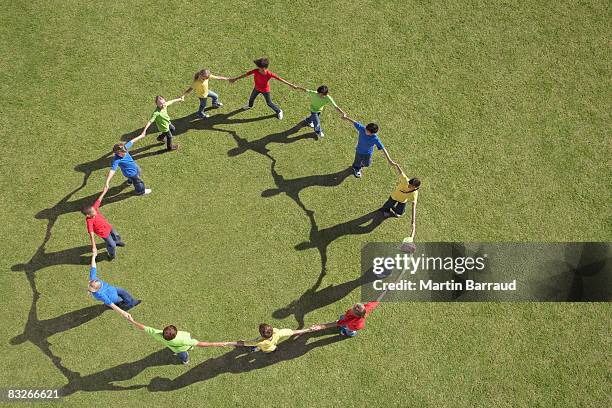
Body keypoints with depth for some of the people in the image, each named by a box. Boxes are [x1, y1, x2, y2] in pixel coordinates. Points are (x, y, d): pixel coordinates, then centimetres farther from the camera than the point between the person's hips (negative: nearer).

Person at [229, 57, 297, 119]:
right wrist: (236, 79, -16)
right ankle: (250, 105, 65)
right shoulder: (256, 71, -30)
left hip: (265, 90, -4)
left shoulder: (269, 74, -37)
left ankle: (279, 111, 38)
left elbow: (280, 79, -31)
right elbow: (246, 74, -21)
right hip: (257, 88, 4)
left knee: (269, 103, 10)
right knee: (251, 98, 28)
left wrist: (291, 85, -31)